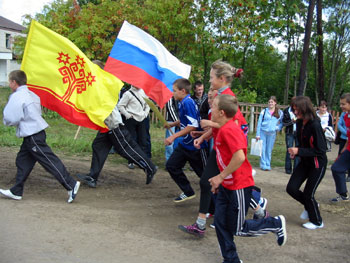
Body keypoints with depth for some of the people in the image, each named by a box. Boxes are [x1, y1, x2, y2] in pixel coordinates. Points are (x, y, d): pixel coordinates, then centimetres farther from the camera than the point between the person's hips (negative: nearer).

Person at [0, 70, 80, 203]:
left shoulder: (17, 97, -15)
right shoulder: (31, 94, 14)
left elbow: (11, 119, -19)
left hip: (33, 137, -10)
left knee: (49, 161, -7)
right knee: (22, 161, 15)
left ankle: (71, 185, -6)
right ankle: (16, 191, 23)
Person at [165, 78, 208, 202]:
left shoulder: (188, 103, -21)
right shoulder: (182, 103, 7)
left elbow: (193, 126, -27)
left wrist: (174, 136, -25)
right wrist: (173, 124, 10)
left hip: (196, 145, -9)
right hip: (185, 144, 9)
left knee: (204, 173, 4)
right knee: (171, 165, 6)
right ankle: (188, 192, 19)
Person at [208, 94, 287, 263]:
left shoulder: (229, 130, -21)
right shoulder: (223, 130, 10)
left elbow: (239, 157, -32)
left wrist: (220, 177, -24)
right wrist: (220, 180, 16)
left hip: (239, 187, -9)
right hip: (226, 185, 9)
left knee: (238, 229, 3)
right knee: (220, 223, 9)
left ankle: (276, 224, 19)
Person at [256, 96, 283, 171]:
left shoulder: (280, 112, 4)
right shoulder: (264, 111, 1)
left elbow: (282, 122, 13)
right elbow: (259, 123, 1)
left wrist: (278, 127, -8)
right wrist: (258, 134, -3)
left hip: (272, 133, 1)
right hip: (263, 132, -1)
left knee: (269, 150, 5)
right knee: (263, 149, -2)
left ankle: (268, 165, 14)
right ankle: (263, 165, 6)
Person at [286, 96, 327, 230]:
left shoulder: (315, 125, -25)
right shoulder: (299, 123, -2)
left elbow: (321, 150, -23)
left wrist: (299, 151, -25)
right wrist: (295, 152, -4)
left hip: (317, 164, -7)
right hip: (305, 162, 7)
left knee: (308, 194, 0)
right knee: (291, 188, 2)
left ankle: (317, 222, 25)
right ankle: (309, 206, 31)